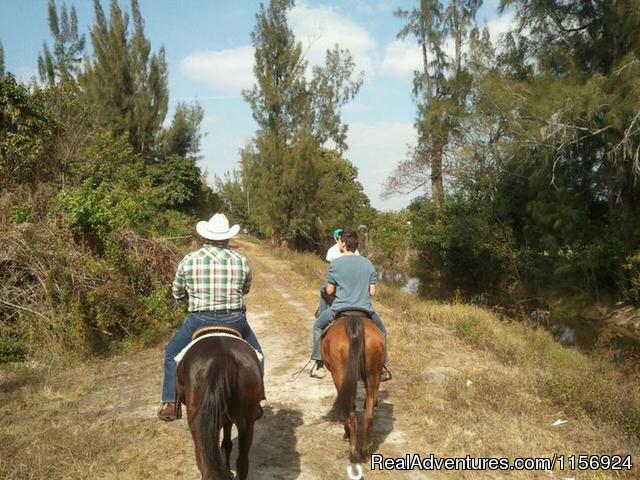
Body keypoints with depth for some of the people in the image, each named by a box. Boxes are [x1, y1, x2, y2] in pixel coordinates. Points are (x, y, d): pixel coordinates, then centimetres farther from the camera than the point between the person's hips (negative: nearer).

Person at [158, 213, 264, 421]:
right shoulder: (241, 261, -1)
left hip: (199, 320, 0)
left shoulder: (189, 260, -2)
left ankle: (170, 404, 21)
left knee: (172, 353, 24)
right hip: (234, 320, 1)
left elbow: (177, 294, 9)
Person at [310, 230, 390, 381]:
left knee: (318, 326, 24)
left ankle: (319, 364, 20)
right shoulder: (368, 264, 4)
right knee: (381, 330, 29)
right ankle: (382, 366, 26)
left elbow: (329, 291, -1)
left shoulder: (335, 264, -6)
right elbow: (372, 292, 3)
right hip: (365, 309, 2)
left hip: (340, 308, -2)